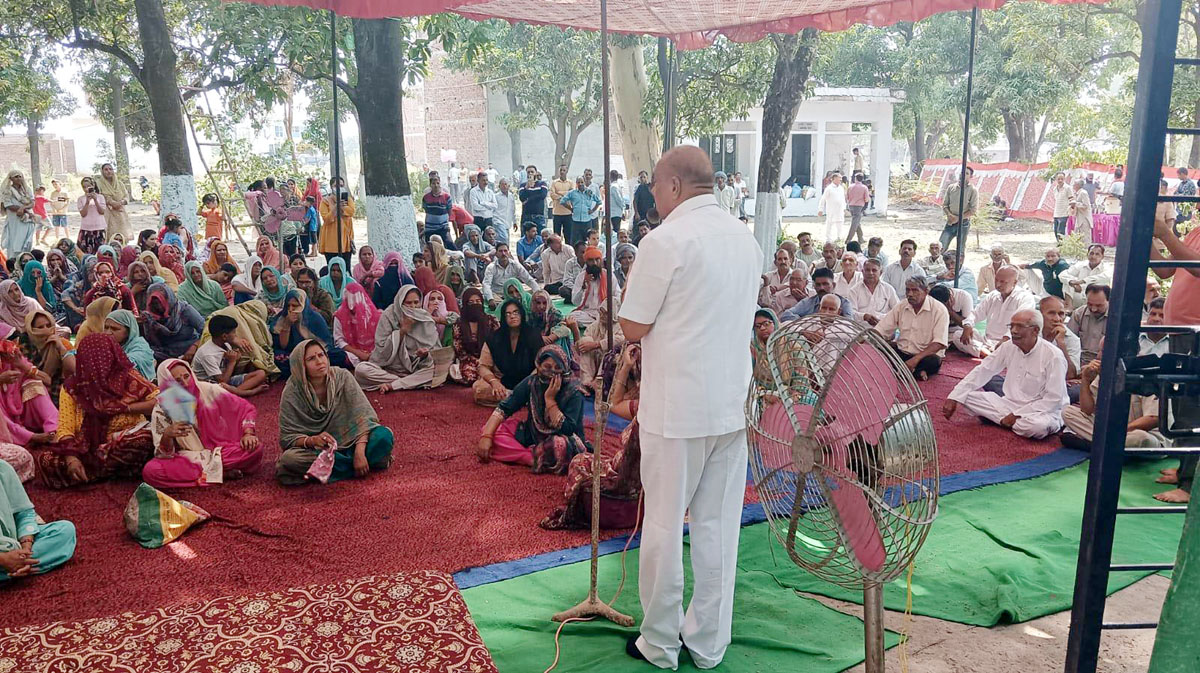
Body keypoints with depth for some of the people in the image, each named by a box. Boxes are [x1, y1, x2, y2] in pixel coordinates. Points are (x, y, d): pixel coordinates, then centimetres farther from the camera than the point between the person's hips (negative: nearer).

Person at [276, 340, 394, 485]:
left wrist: (359, 451, -28)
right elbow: (287, 437, -11)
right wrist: (311, 440, -33)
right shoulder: (292, 393, -13)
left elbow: (363, 415, -15)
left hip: (348, 440, -1)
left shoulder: (342, 377, -11)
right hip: (315, 449, 1)